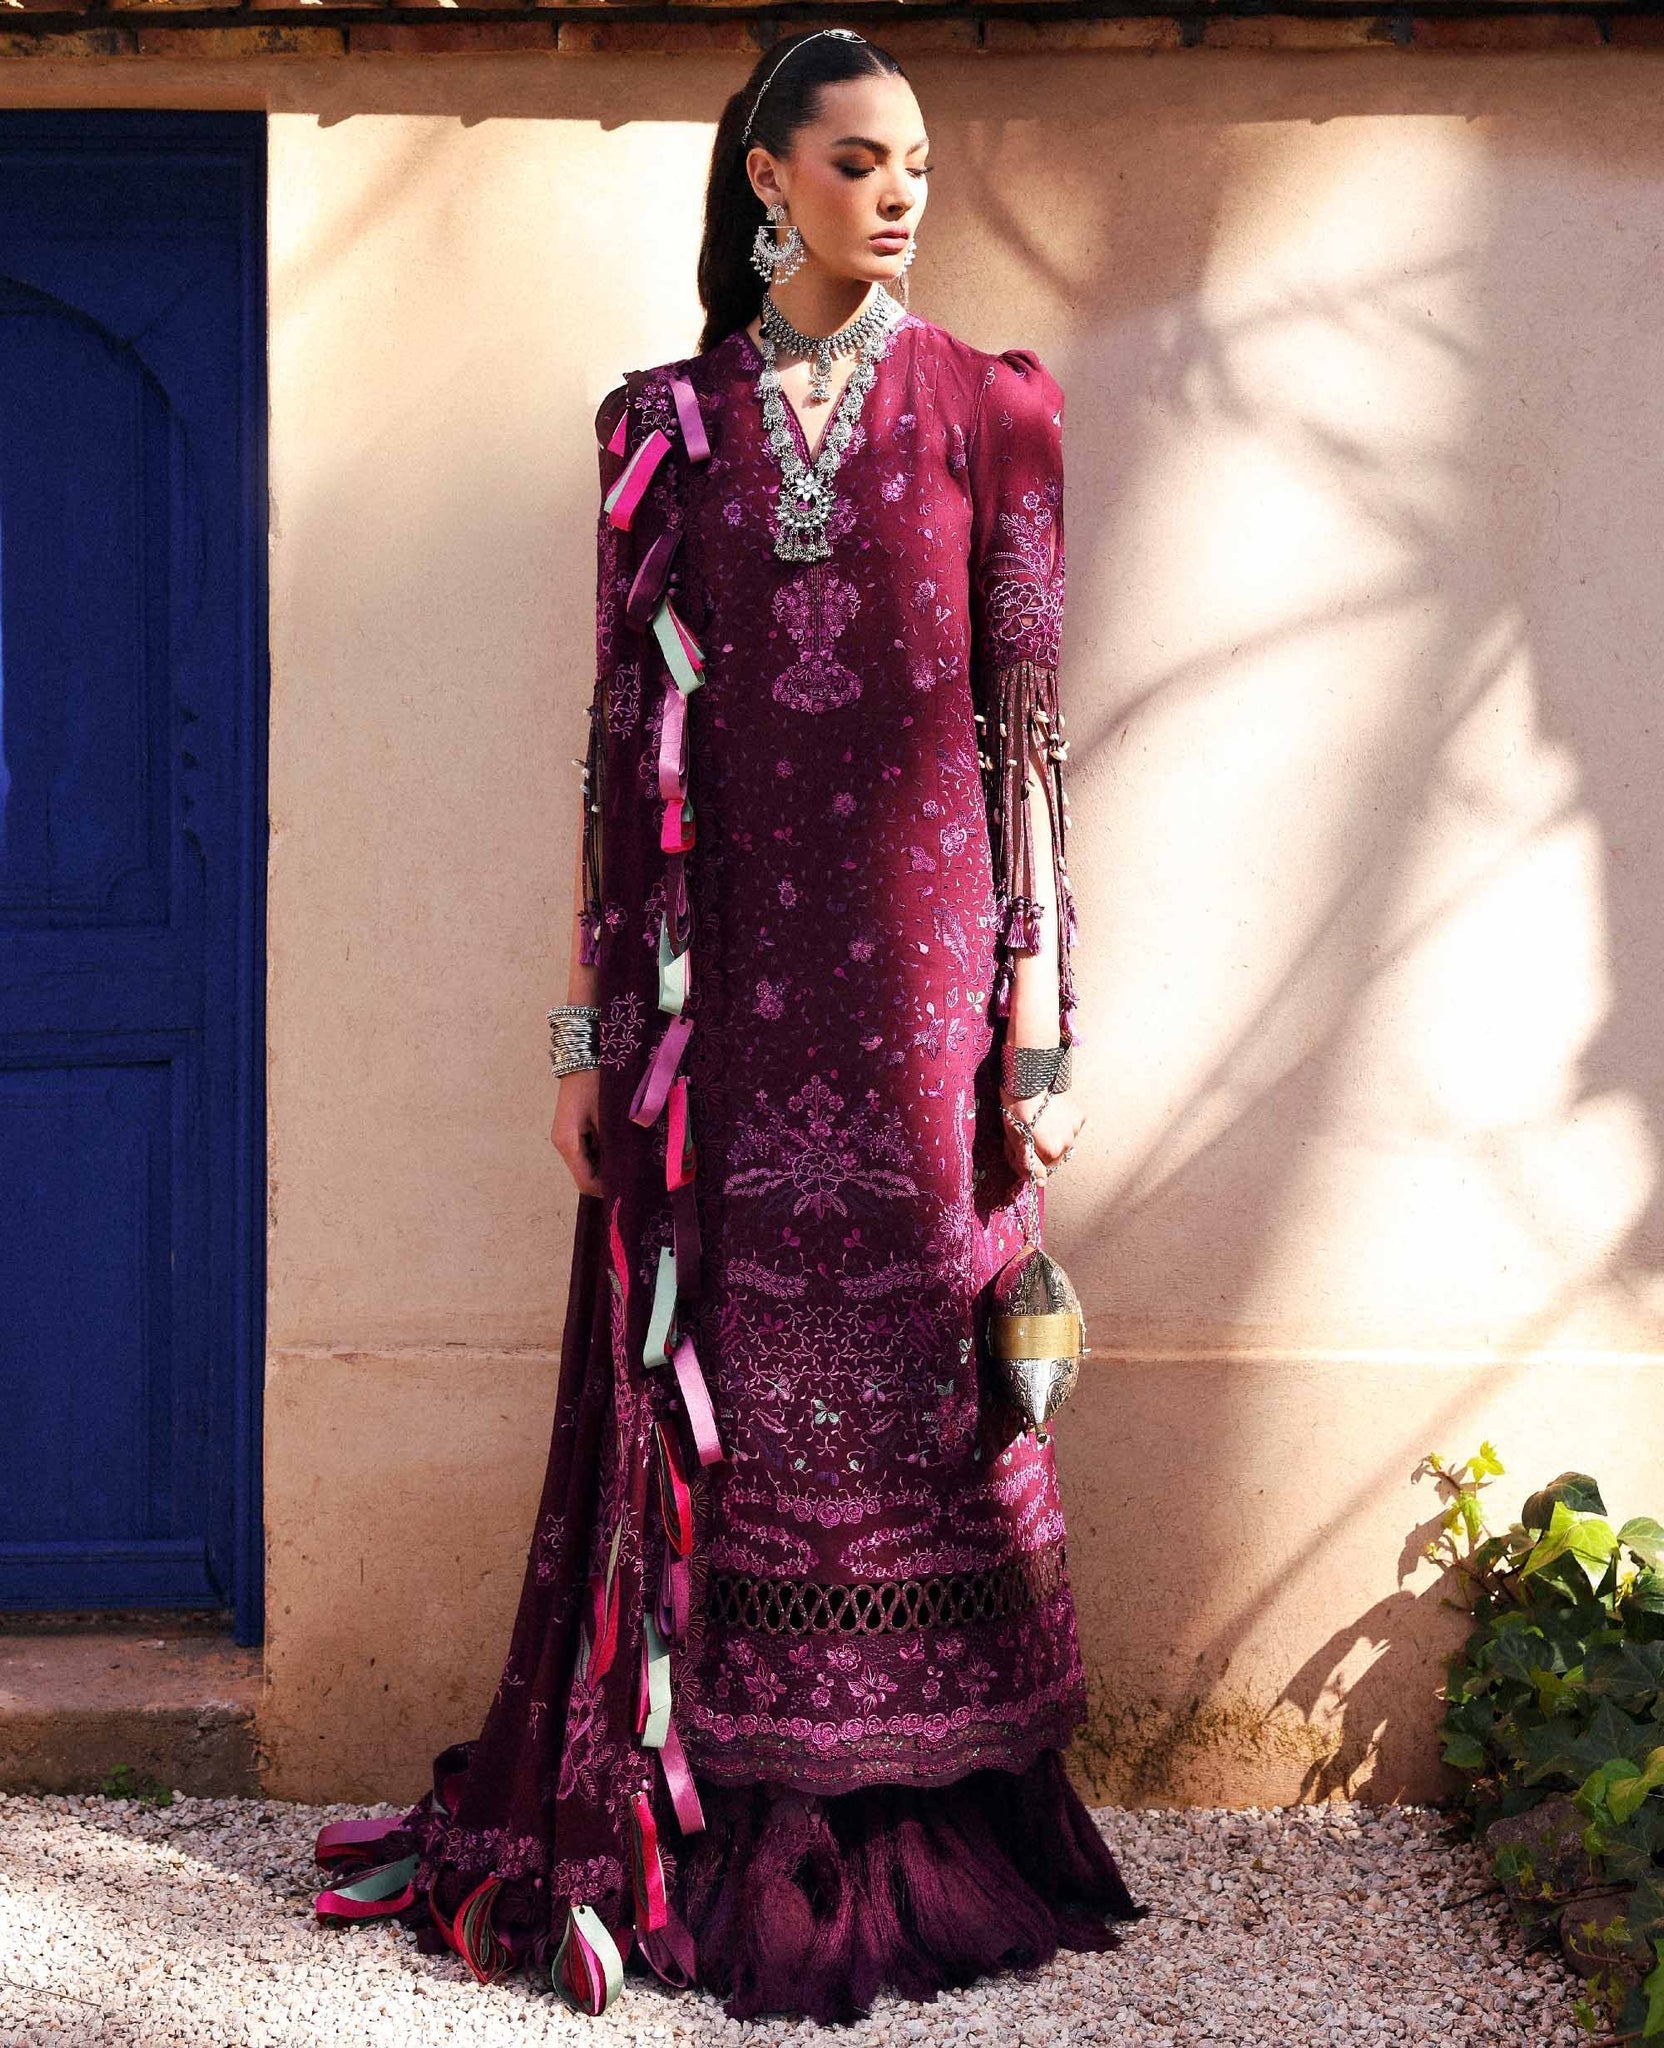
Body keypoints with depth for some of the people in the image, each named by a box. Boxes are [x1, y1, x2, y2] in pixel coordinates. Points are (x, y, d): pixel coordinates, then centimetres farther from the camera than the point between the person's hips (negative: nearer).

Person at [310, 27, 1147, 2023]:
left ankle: (913, 1826, 16)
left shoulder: (986, 411, 6)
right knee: (707, 1389, 4)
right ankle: (691, 1830, 17)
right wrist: (592, 1021, 3)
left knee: (912, 1389, 2)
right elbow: (627, 734, 7)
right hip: (718, 974, 1)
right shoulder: (665, 425, 9)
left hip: (917, 977, -1)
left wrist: (1038, 1026, -4)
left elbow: (1026, 726, 2)